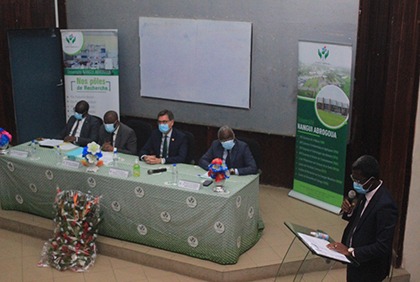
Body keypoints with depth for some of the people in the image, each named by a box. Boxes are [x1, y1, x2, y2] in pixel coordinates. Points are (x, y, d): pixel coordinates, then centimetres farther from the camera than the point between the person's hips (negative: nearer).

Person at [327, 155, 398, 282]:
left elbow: (383, 246, -28)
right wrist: (349, 211, -9)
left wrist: (350, 251, -27)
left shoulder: (385, 205, -29)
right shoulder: (365, 192, -3)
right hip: (355, 260, 7)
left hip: (368, 269, -7)